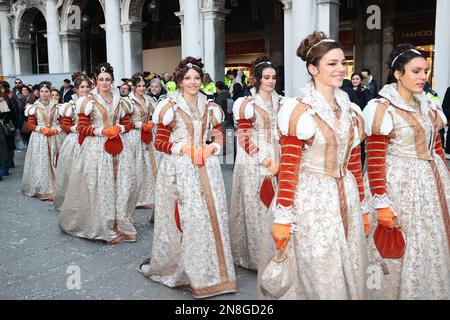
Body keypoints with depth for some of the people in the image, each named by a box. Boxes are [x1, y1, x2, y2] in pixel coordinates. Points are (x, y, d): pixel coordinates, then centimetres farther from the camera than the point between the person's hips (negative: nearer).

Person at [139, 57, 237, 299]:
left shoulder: (209, 108, 12)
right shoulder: (170, 107, -1)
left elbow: (219, 137, 15)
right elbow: (159, 142, -3)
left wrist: (211, 148, -5)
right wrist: (183, 148, -15)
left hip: (205, 167, 4)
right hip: (179, 169, -4)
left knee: (210, 216, 5)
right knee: (183, 218, -3)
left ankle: (210, 270, 21)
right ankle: (178, 267, 19)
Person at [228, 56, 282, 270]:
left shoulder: (279, 102, 13)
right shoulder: (248, 104, -5)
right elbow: (245, 140, -8)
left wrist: (278, 162, 1)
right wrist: (265, 162, -11)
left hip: (275, 162, 5)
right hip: (253, 164, -5)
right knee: (255, 206, 0)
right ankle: (256, 255, 12)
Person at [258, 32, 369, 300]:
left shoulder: (351, 112, 9)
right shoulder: (299, 111, -10)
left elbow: (355, 164, 13)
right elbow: (288, 168, -13)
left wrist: (362, 208, 15)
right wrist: (282, 218, -14)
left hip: (345, 200, 6)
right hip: (311, 200, -6)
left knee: (351, 275, 15)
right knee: (318, 278, 4)